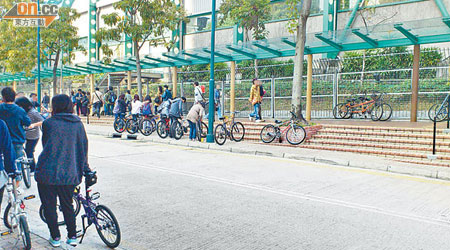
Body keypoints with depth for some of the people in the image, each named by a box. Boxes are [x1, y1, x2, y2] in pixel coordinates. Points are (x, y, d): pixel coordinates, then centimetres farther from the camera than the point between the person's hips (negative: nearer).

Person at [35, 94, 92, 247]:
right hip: (69, 174, 3)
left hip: (47, 172, -3)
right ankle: (72, 237, 22)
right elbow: (83, 148, 7)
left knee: (49, 206, 13)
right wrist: (85, 169, 18)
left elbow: (46, 146, 6)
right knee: (67, 205, 18)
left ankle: (55, 237, 21)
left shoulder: (48, 123, -5)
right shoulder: (78, 124, 2)